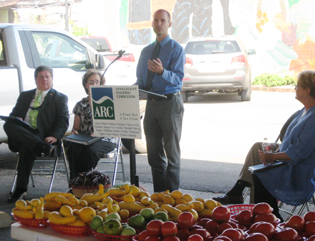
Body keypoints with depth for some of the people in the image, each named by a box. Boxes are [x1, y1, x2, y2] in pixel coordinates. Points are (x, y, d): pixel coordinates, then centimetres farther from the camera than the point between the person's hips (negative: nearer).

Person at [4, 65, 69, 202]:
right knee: (8, 125, -34)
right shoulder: (25, 96, 29)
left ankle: (21, 189, -38)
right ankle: (43, 147, -46)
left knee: (26, 147, -40)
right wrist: (16, 120, -6)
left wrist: (54, 137, -18)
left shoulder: (60, 98, 17)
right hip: (20, 134, 4)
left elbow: (63, 121, 4)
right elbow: (13, 114, 23)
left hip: (41, 134, -4)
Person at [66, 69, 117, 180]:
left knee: (90, 151, -36)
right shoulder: (81, 105, 19)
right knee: (72, 151, -31)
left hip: (104, 140, -3)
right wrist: (74, 132, -3)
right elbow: (76, 127, 22)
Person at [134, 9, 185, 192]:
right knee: (154, 152, 10)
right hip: (151, 103, 6)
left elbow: (178, 78, -17)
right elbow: (140, 80, 18)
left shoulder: (176, 49, -5)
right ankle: (159, 192, 19)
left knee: (172, 151, -1)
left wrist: (162, 71, -35)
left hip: (171, 103, -6)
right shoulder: (146, 51, 16)